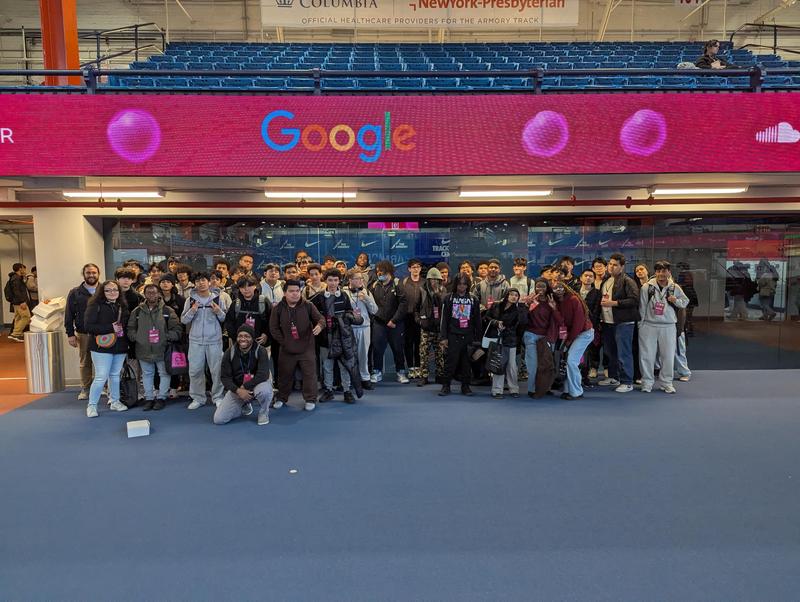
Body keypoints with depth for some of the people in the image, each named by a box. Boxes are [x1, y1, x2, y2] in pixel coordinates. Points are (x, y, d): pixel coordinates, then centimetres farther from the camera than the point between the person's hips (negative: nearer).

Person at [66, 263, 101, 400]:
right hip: (83, 334, 1)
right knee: (85, 363, 10)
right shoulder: (75, 293, 5)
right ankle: (85, 389, 20)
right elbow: (69, 315, 5)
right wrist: (70, 334, -1)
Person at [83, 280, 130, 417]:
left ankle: (115, 402, 25)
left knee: (115, 375, 13)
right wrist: (111, 328, -18)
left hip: (120, 347, 5)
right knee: (101, 377, -6)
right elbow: (89, 326, -13)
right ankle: (91, 405, 8)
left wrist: (122, 329, -3)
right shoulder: (95, 306, -5)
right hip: (102, 347, -5)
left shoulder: (122, 306, 12)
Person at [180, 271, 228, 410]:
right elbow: (183, 320, 3)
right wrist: (192, 311, -14)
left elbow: (225, 319, 4)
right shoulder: (190, 300, 5)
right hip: (196, 341, 1)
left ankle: (217, 397, 17)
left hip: (214, 340, -1)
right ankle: (198, 398, 18)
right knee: (195, 370, 4)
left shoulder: (218, 299, 2)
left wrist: (219, 312, -15)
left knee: (217, 370, 3)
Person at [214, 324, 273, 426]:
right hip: (236, 388, 3)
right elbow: (225, 377, -6)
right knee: (218, 419, -9)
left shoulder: (261, 351, -14)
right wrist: (238, 390, -22)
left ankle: (263, 413, -5)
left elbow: (263, 375, -22)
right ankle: (244, 407, 22)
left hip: (257, 384, -3)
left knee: (264, 390, -41)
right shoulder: (229, 353, -6)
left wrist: (245, 386, -25)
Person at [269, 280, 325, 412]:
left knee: (309, 374, 2)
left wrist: (320, 325, -26)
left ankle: (310, 399, 16)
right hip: (287, 349, 1)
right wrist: (283, 341, -4)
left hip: (307, 348, -1)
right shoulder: (279, 308, -4)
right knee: (285, 375, 14)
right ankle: (281, 398, 32)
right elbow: (273, 328, 1)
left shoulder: (308, 306, -6)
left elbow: (320, 318, -3)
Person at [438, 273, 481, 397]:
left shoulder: (473, 299, 9)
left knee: (467, 362, 4)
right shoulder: (449, 298, 4)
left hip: (468, 336, 2)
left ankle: (465, 386, 15)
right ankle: (446, 386, 7)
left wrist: (477, 338, 7)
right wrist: (443, 337, -4)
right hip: (453, 336, -2)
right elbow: (444, 319, 1)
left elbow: (477, 320, 10)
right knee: (451, 361, -3)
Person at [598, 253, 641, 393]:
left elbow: (634, 299, -18)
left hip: (623, 322, -8)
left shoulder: (627, 281, -9)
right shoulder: (605, 281, 15)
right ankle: (613, 378, 31)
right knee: (611, 352, 17)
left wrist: (613, 303, -19)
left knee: (624, 353, -5)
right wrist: (602, 303, 10)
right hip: (607, 322, 8)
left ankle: (627, 383, 2)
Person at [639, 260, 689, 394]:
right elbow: (642, 307, 1)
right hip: (649, 326, -1)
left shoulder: (675, 288, 2)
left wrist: (676, 301, -6)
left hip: (668, 327, 1)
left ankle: (666, 383, 20)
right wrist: (641, 324, 1)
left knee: (668, 355, 6)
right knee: (647, 355, 3)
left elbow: (685, 301, 15)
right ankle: (647, 382, 15)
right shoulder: (647, 287, -3)